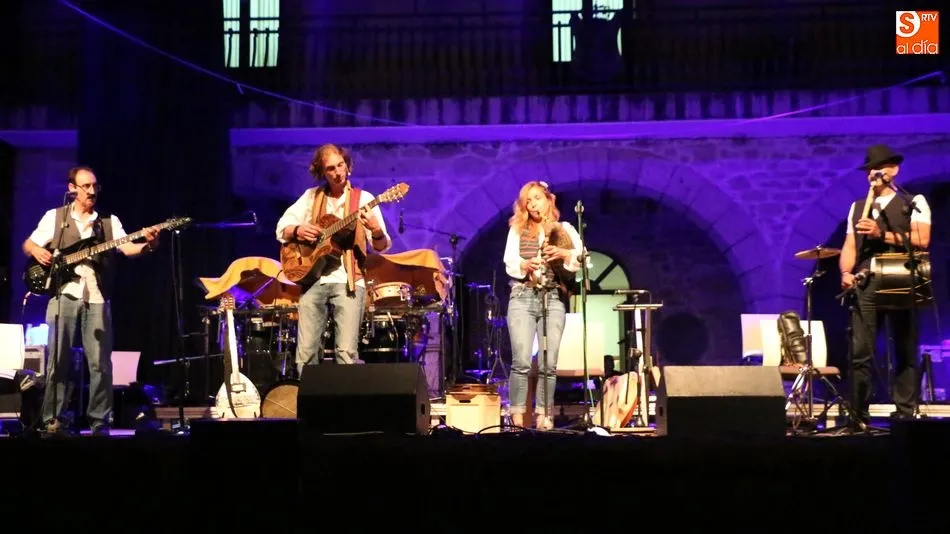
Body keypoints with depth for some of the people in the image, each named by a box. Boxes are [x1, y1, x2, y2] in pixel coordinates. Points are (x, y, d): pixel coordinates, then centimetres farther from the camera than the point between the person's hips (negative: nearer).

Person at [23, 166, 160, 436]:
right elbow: (28, 244, 14)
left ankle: (100, 422, 6)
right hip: (64, 295, -1)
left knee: (100, 363, -1)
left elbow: (127, 248, -4)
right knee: (58, 360, -2)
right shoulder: (54, 216, 9)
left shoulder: (110, 221, 11)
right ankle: (54, 420, 5)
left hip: (97, 298, 1)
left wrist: (147, 244, -25)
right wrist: (37, 251, -10)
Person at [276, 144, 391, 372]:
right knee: (306, 354, -3)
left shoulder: (363, 199, 4)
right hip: (313, 280, 3)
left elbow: (382, 246, -1)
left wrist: (376, 231, -23)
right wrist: (298, 231, -8)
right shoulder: (311, 196, 13)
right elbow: (282, 228, 13)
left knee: (347, 352, -14)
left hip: (348, 281, -3)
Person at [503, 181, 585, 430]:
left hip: (554, 298, 1)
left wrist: (563, 253, -19)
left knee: (548, 363, -4)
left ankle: (544, 415, 4)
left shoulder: (565, 229, 14)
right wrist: (526, 264, -20)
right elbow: (509, 261, 0)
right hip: (522, 297, 0)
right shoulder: (517, 229, 14)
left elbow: (583, 258, -1)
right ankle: (517, 416, -8)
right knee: (521, 361, -11)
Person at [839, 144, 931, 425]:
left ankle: (905, 413, 5)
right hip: (866, 283, 3)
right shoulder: (857, 207, 21)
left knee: (905, 351, 1)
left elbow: (922, 239, -7)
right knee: (859, 352, -5)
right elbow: (850, 246, 14)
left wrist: (882, 234, -15)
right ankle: (858, 414, -3)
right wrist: (846, 273, -4)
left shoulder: (914, 201, 8)